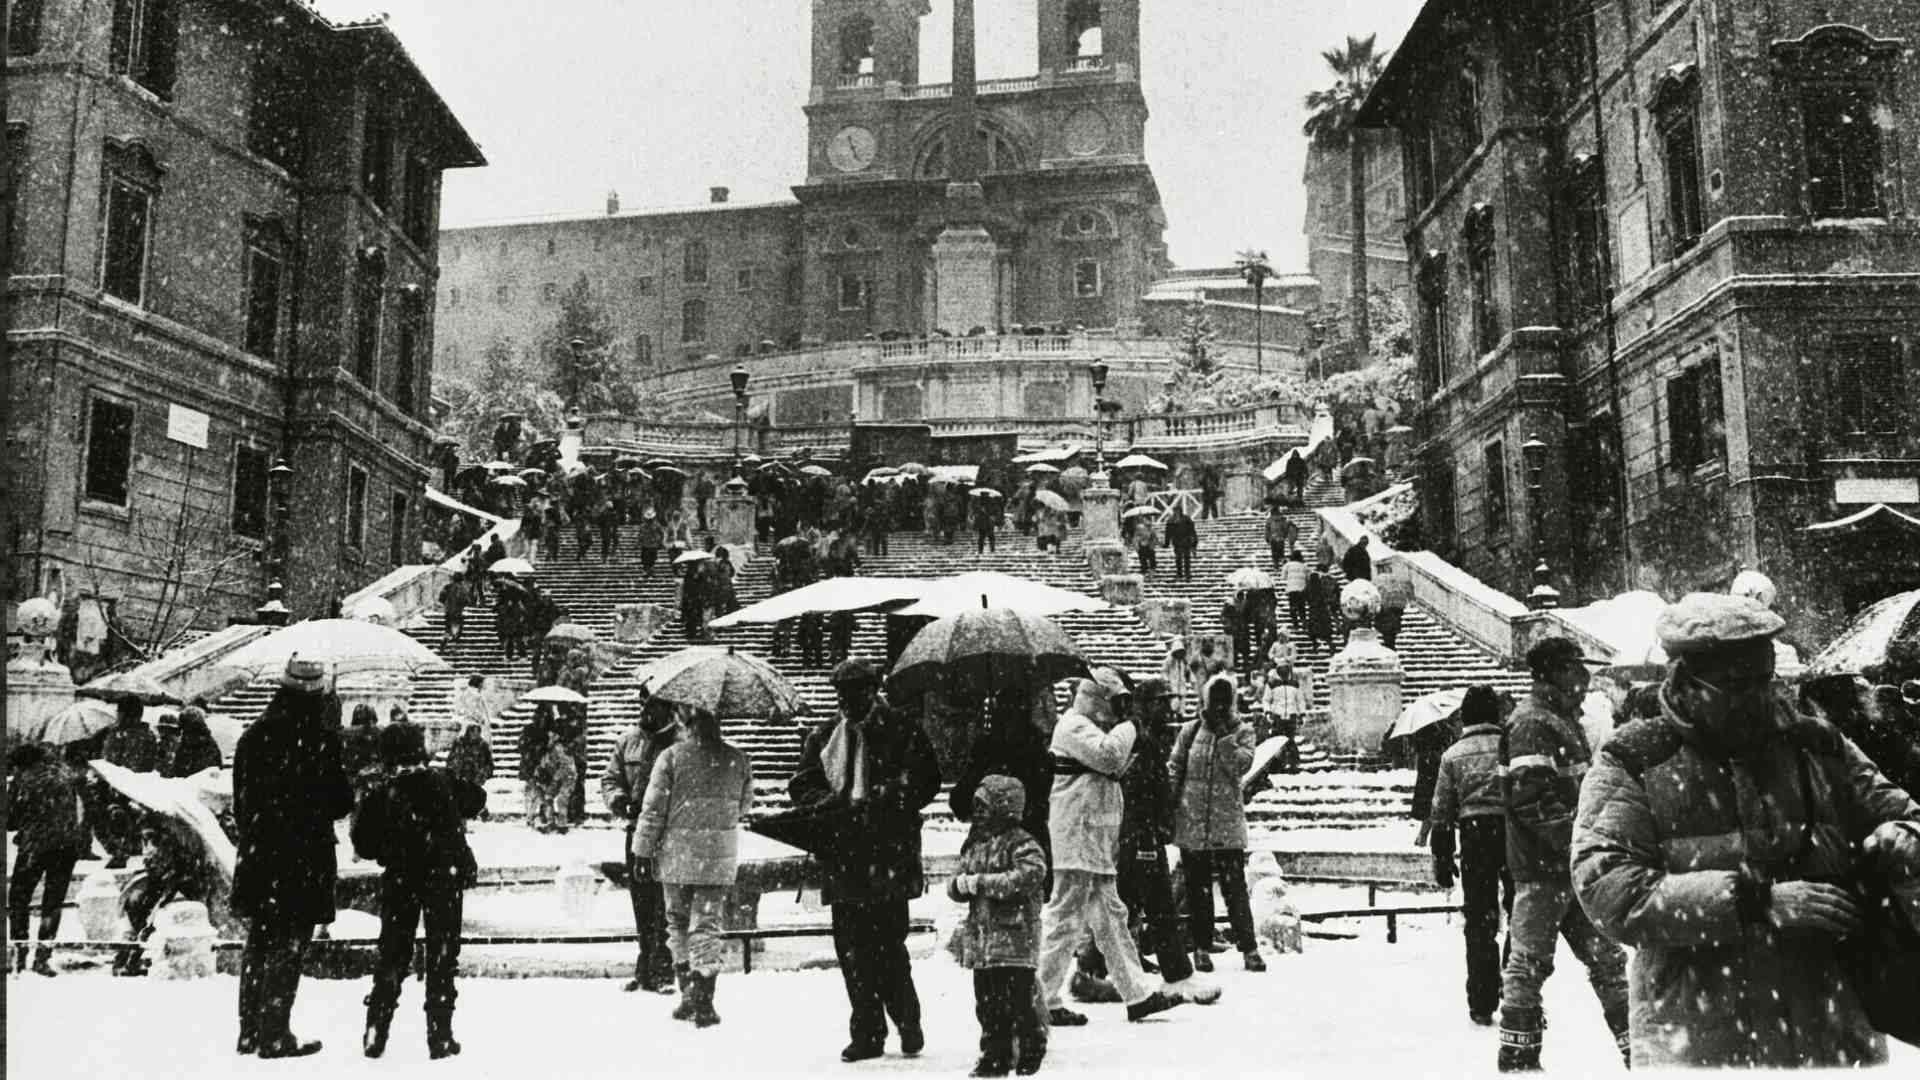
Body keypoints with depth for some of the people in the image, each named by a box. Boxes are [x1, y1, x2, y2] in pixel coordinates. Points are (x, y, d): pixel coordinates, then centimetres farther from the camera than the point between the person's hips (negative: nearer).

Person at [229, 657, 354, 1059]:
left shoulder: (254, 735, 5)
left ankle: (251, 1032, 23)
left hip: (258, 854, 6)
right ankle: (274, 1035, 1)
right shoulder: (321, 738, -15)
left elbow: (241, 800, 11)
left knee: (259, 943, 16)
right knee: (289, 948, 0)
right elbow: (342, 802, -10)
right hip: (305, 858, -6)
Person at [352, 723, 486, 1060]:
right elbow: (477, 797, 13)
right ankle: (440, 1036, 6)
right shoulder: (443, 782, -4)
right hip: (447, 878, 0)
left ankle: (375, 1034, 13)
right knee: (441, 956, 6)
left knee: (392, 955, 14)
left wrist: (393, 846, 12)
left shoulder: (381, 795, -7)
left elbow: (364, 845, -4)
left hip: (400, 882, 0)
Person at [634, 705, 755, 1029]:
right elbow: (745, 805, 12)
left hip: (676, 854, -1)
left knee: (678, 923, 15)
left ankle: (689, 995, 18)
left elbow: (653, 809, -5)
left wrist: (642, 851, 2)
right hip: (720, 856, 1)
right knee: (706, 923, 5)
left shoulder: (671, 756, -6)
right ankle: (702, 1003, -1)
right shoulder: (739, 760, 1)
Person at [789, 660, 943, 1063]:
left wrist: (881, 796, -16)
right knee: (851, 949, 4)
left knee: (888, 945, -5)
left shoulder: (902, 731, 4)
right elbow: (802, 785, 13)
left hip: (889, 854, -4)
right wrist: (829, 801, -7)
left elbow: (924, 779, -3)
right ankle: (866, 1033, 15)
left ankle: (908, 1022, 15)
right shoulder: (822, 738, 16)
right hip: (842, 857, 4)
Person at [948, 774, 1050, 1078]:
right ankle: (995, 1055, 21)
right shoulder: (975, 845, 14)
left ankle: (1031, 1048, 14)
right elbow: (954, 885, 17)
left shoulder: (1022, 844, -9)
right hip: (981, 937, 7)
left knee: (1015, 1001, -3)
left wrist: (982, 881, -22)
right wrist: (960, 885, -9)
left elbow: (1028, 877, -24)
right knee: (986, 1003, 11)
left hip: (1014, 936, -7)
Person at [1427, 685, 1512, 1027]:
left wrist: (1442, 860, 10)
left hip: (1475, 836, 1)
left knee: (1480, 923, 8)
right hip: (1515, 832, 0)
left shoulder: (1453, 755, 5)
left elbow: (1441, 813, 5)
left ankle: (1482, 1005, 9)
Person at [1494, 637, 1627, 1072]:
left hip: (1574, 862, 10)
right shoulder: (1532, 723, -15)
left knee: (1606, 955, 15)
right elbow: (1531, 796, -24)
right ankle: (1518, 1059, 7)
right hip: (1542, 865, -10)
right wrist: (1576, 840, -21)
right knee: (1529, 962, -1)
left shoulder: (1566, 719, 17)